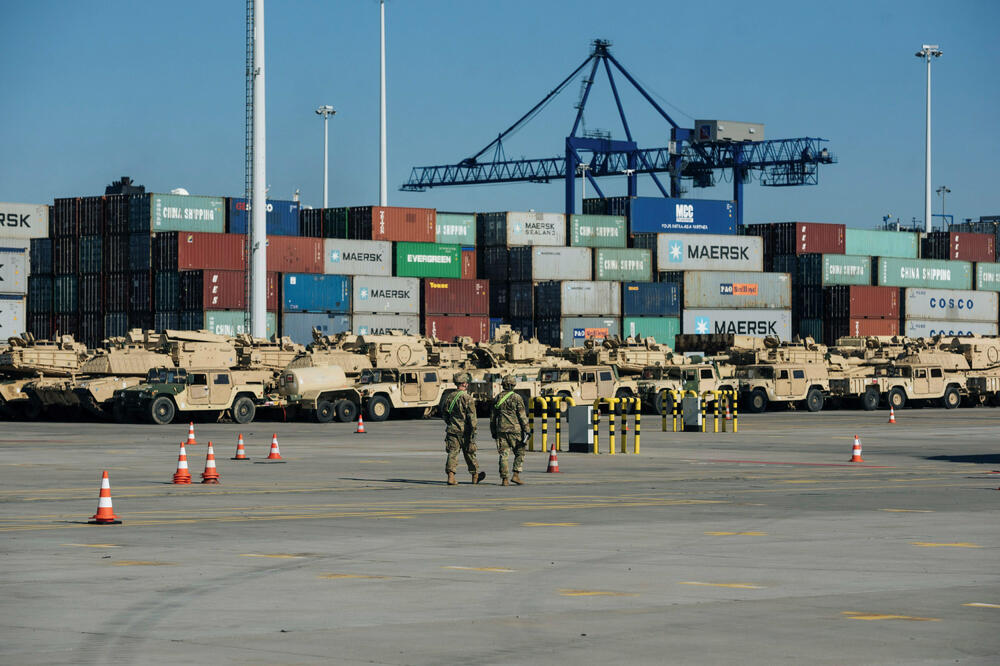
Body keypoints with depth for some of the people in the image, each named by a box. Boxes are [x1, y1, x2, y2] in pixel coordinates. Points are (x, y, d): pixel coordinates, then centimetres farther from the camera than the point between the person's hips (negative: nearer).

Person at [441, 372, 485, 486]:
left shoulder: (449, 397, 4)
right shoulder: (468, 399, -13)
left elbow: (444, 414, 13)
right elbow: (472, 417, -15)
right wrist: (473, 433, -12)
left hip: (452, 430, 4)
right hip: (465, 430, -4)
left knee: (452, 453, 2)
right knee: (469, 453, 11)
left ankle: (451, 476, -12)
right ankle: (475, 476, 25)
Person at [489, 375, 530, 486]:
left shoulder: (497, 398, 8)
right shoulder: (516, 398, -5)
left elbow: (492, 417, 13)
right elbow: (522, 416, -8)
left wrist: (493, 432, 21)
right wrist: (526, 430, -5)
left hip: (501, 430, 4)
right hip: (515, 429, -4)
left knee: (504, 455, 4)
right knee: (519, 453, 9)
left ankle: (505, 479, 0)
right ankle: (516, 475, -2)